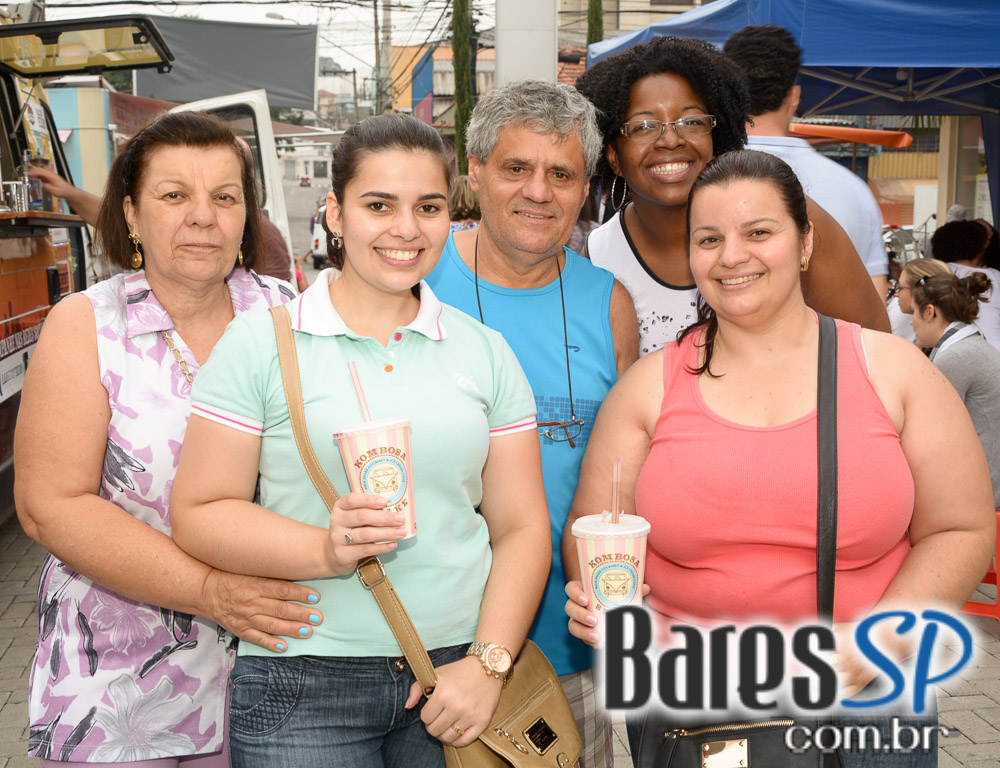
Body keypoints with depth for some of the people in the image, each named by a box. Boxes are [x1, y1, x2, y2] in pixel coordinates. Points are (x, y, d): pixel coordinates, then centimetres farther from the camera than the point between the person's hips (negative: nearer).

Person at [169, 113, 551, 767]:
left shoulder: (486, 352, 6)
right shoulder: (260, 340, -2)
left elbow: (521, 528, 4)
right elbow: (198, 514, -5)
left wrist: (487, 665, -8)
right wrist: (326, 550, -20)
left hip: (456, 672, 3)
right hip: (303, 687, -2)